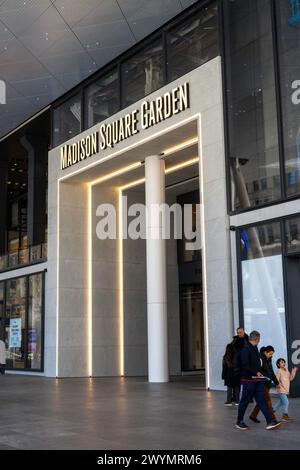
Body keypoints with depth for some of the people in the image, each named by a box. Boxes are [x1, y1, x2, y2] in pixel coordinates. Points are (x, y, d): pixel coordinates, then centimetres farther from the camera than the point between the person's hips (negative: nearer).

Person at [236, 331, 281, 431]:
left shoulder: (254, 348, 13)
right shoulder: (245, 349, -16)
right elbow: (245, 365, -22)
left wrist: (259, 373, 13)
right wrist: (256, 373, -20)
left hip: (257, 379, 8)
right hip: (249, 380, -8)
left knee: (261, 400, 5)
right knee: (245, 401, 3)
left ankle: (270, 422, 3)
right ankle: (239, 422, 15)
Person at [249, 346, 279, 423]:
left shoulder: (268, 360, 16)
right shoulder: (260, 359, -11)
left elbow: (272, 372, 22)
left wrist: (276, 383, 22)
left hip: (268, 383, 9)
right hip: (262, 383, -9)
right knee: (268, 400, -9)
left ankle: (253, 416, 21)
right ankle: (272, 419, -8)